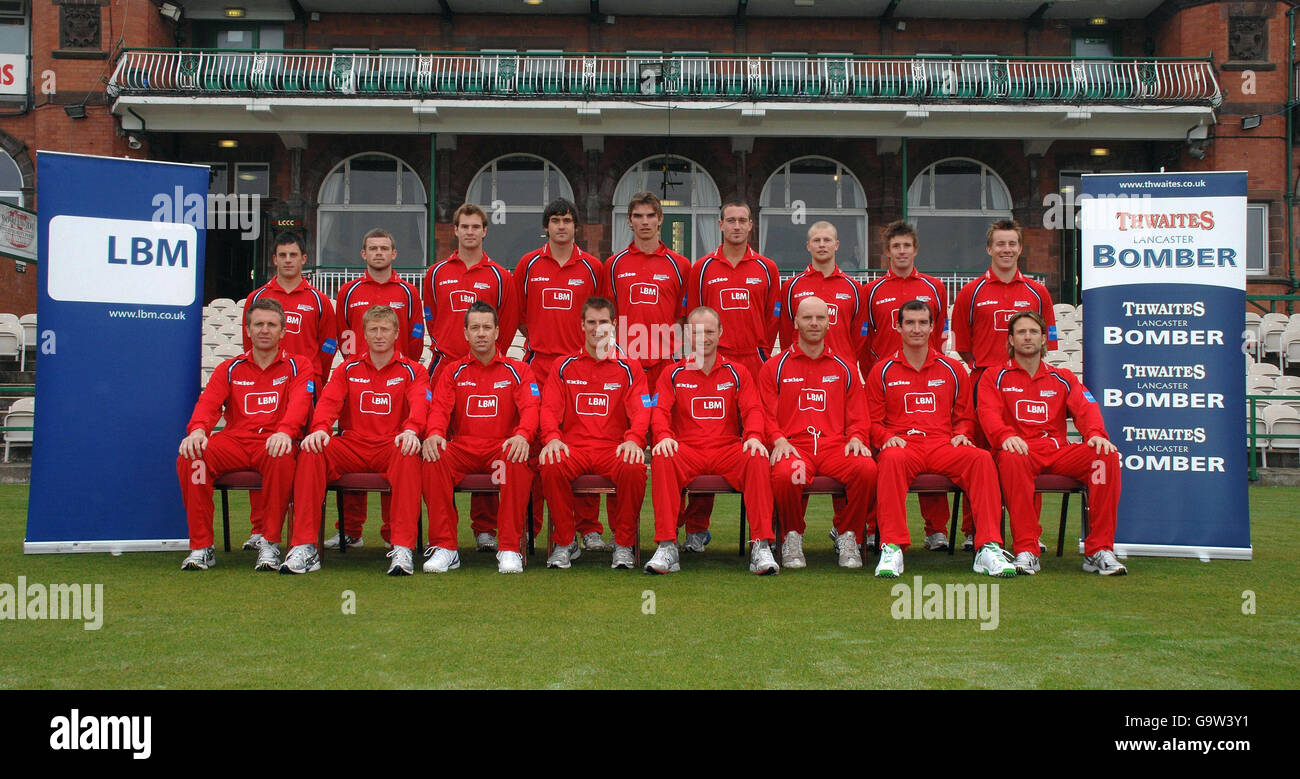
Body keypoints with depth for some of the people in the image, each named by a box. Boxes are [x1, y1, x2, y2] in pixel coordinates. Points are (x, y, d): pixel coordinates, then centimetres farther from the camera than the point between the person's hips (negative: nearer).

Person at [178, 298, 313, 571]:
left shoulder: (298, 365, 12)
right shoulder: (230, 369, 19)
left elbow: (299, 402, -6)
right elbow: (208, 402, 4)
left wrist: (285, 431, -29)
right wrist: (198, 430, -21)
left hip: (273, 442, -2)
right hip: (234, 440, 3)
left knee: (281, 458, -39)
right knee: (190, 458, -27)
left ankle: (269, 542, -26)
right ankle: (201, 546, -20)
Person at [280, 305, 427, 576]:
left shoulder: (412, 370, 10)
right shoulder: (348, 369, 18)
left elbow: (419, 402, -9)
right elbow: (329, 401, 3)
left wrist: (411, 430, -32)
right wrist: (320, 428, -20)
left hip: (392, 445, -2)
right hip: (352, 445, 3)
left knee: (408, 455, -38)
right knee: (311, 452, -26)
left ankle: (403, 549, -41)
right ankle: (304, 547, -29)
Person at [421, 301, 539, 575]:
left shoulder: (517, 370, 12)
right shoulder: (453, 371, 16)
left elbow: (530, 408, -2)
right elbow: (440, 408, 4)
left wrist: (523, 435, -26)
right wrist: (434, 433, -21)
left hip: (502, 448, -1)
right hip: (462, 447, 1)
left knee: (518, 461, -37)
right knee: (434, 459, -32)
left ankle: (509, 548, -29)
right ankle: (445, 547, -25)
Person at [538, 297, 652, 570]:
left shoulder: (629, 368, 12)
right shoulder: (563, 367, 15)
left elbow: (640, 410, 2)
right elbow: (550, 407, 6)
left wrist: (633, 439, -18)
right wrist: (552, 438, -15)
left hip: (614, 446, -1)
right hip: (572, 446, 1)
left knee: (633, 469, -34)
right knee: (551, 466, -33)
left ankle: (624, 544, -14)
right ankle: (565, 543, -15)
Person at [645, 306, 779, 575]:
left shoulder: (737, 373, 15)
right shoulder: (673, 374, 14)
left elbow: (753, 410, 6)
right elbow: (660, 410, 3)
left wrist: (754, 436, -17)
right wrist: (664, 436, -20)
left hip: (728, 450, 1)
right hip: (687, 450, 0)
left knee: (758, 460, -32)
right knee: (662, 461, -34)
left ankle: (761, 546, -31)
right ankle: (667, 548, -33)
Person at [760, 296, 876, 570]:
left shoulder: (844, 369, 20)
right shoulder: (775, 368, 14)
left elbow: (858, 416, 17)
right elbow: (766, 414, 8)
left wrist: (856, 438, -4)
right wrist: (779, 440, -11)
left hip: (836, 445, 2)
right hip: (794, 446, -2)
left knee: (866, 468, -31)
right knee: (785, 475, -38)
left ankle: (847, 536, -9)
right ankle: (793, 537, -10)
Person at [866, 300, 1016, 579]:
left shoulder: (952, 370, 18)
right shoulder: (882, 371, 13)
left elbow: (965, 415, 23)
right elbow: (874, 420, 12)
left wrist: (961, 434, 1)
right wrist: (887, 438, -8)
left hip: (943, 446, 2)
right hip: (902, 445, -2)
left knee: (982, 458, -30)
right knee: (892, 460, -40)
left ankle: (988, 549, -32)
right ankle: (892, 548, -41)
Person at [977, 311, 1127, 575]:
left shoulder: (1063, 378, 23)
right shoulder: (995, 377, 14)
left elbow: (1085, 407, 6)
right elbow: (988, 412, -3)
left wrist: (1096, 433, -18)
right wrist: (1006, 435, -27)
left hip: (1058, 450, 3)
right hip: (1020, 448, -3)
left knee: (1107, 456, -24)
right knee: (1012, 458, -40)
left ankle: (1099, 551, -24)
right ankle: (1026, 551, -40)